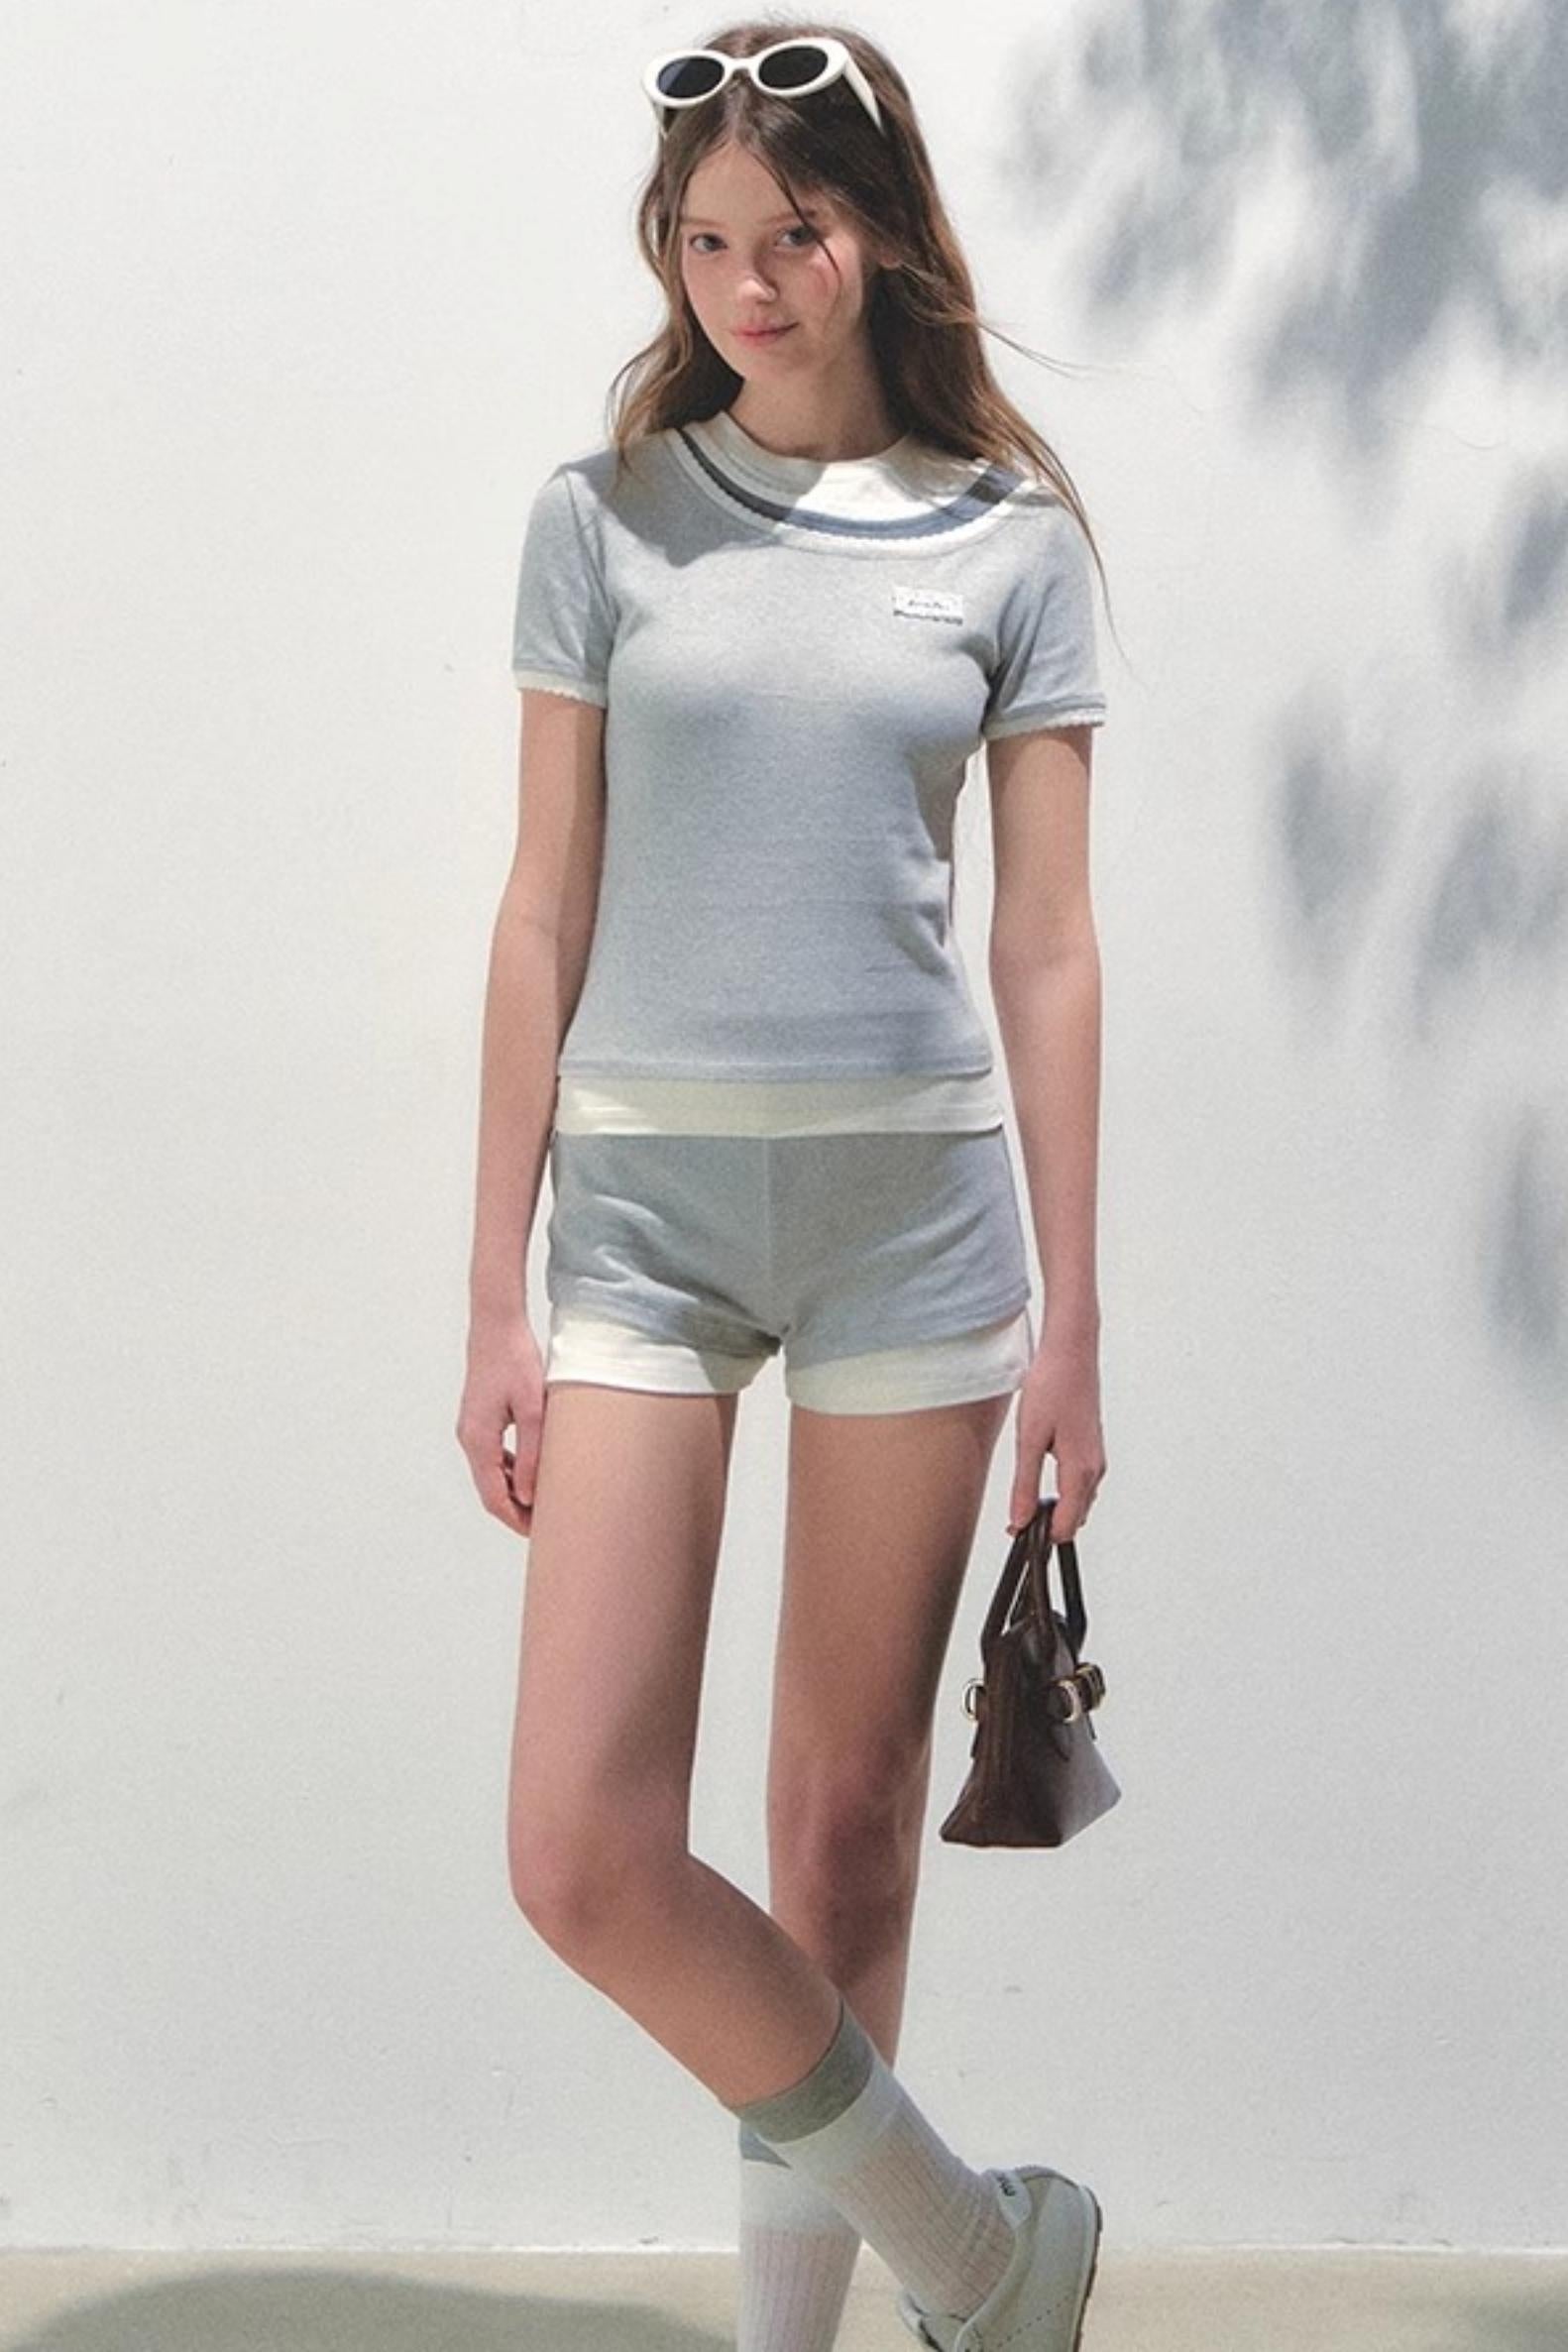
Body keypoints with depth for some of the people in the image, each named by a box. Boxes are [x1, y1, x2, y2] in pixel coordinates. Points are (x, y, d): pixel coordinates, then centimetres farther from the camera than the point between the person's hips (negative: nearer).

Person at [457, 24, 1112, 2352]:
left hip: (912, 1196, 0)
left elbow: (1047, 948, 5)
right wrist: (498, 1299, 2)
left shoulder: (1010, 540, 5)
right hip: (645, 1193, 0)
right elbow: (544, 919, 5)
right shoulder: (605, 517, 5)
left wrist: (1070, 1312, 2)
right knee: (585, 1854, -9)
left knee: (849, 1824, 7)